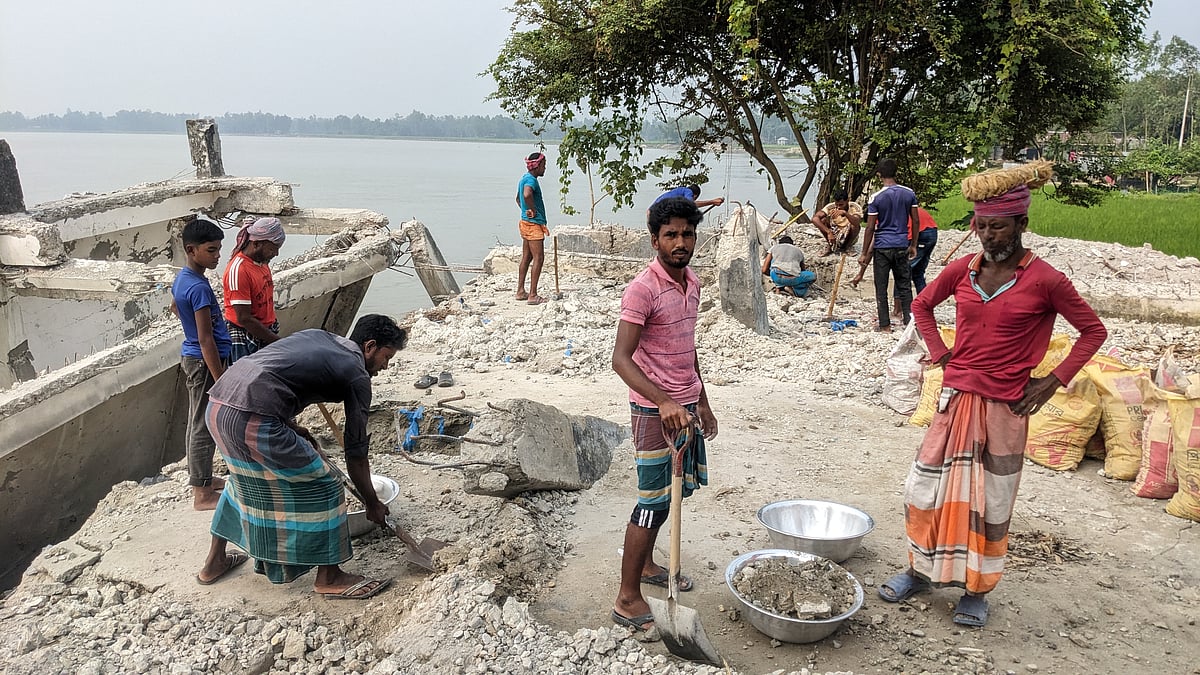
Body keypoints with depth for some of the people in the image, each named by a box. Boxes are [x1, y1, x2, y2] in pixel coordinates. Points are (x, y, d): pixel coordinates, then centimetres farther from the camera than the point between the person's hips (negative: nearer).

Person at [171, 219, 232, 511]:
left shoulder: (182, 278, 5)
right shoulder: (199, 288, -24)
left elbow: (174, 307, 28)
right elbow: (206, 340, -26)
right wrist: (220, 380, -23)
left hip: (191, 357, 10)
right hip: (204, 362, -10)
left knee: (197, 423, 20)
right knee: (204, 427, -1)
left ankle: (200, 476, 34)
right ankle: (202, 494, 8)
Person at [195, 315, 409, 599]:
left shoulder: (316, 336, 22)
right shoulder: (356, 376, 2)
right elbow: (356, 454, 5)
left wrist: (293, 428, 26)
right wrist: (372, 504, 17)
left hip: (217, 404, 9)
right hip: (255, 419, -9)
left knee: (245, 479, 32)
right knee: (320, 486, 5)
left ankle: (214, 562, 45)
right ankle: (329, 578, 16)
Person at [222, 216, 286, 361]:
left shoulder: (262, 262, 7)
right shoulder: (238, 270, -19)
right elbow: (244, 319, -21)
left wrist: (274, 332, 15)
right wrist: (278, 341, -19)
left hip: (265, 335, 8)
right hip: (244, 340, -7)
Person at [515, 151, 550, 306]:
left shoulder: (525, 178, 16)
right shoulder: (531, 180, -16)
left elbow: (518, 198, 31)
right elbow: (527, 194, -39)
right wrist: (534, 210, -23)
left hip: (525, 223, 10)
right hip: (533, 224, -10)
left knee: (526, 258, 14)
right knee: (538, 258, -8)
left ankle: (520, 291, 19)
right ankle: (533, 295, -7)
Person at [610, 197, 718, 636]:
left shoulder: (692, 283, 7)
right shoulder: (643, 288, -19)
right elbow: (621, 358, -26)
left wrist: (701, 401, 20)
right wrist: (664, 402, -37)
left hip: (686, 405, 8)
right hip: (654, 410, -8)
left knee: (679, 489, 19)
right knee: (655, 500, -3)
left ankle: (646, 564, 38)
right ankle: (628, 600, 9)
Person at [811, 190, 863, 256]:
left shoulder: (855, 207, -20)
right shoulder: (831, 207, -17)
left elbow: (857, 223, -39)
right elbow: (815, 218, -29)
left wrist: (845, 213, -55)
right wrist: (829, 232, -37)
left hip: (848, 237, -1)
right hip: (834, 235, 1)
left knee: (854, 225, -32)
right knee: (823, 219, -22)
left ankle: (847, 247, -6)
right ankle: (829, 246, -4)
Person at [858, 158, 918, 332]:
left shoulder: (876, 197, -10)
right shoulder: (909, 193, 1)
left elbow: (870, 228, -9)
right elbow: (916, 221, 5)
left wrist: (864, 253, -3)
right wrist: (913, 245, 15)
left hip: (882, 246, -4)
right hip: (902, 246, 4)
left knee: (881, 288, 4)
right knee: (904, 286, 12)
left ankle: (885, 326, 6)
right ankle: (909, 321, 13)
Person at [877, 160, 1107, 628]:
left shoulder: (1044, 280, -10)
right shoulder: (963, 270, 0)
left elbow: (1093, 331, 0)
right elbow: (922, 305, 17)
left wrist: (1052, 382, -7)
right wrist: (940, 354, 6)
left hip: (1004, 407, -3)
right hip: (956, 397, 4)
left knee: (991, 502, 8)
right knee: (923, 488, 7)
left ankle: (977, 590, 25)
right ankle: (921, 570, 27)